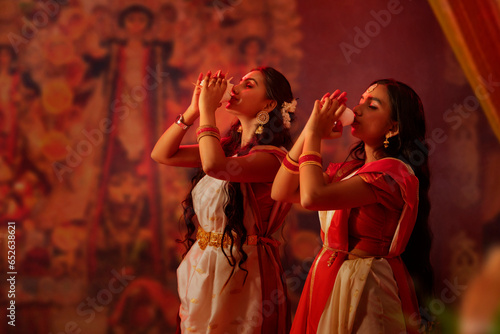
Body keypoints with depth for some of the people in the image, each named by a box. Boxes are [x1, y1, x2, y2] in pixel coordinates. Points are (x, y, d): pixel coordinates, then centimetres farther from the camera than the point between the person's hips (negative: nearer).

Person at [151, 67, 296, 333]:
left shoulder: (272, 157, -16)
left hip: (240, 269, -7)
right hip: (202, 266, 7)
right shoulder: (227, 147, 8)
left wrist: (207, 110, -20)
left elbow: (214, 166, -33)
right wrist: (194, 110, -2)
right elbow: (162, 154, 8)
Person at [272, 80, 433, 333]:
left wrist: (314, 135, -13)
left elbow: (312, 196, -27)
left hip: (363, 286, -8)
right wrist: (309, 132, 1)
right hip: (329, 279, 8)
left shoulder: (394, 171, -17)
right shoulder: (348, 169, 9)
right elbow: (281, 192, 6)